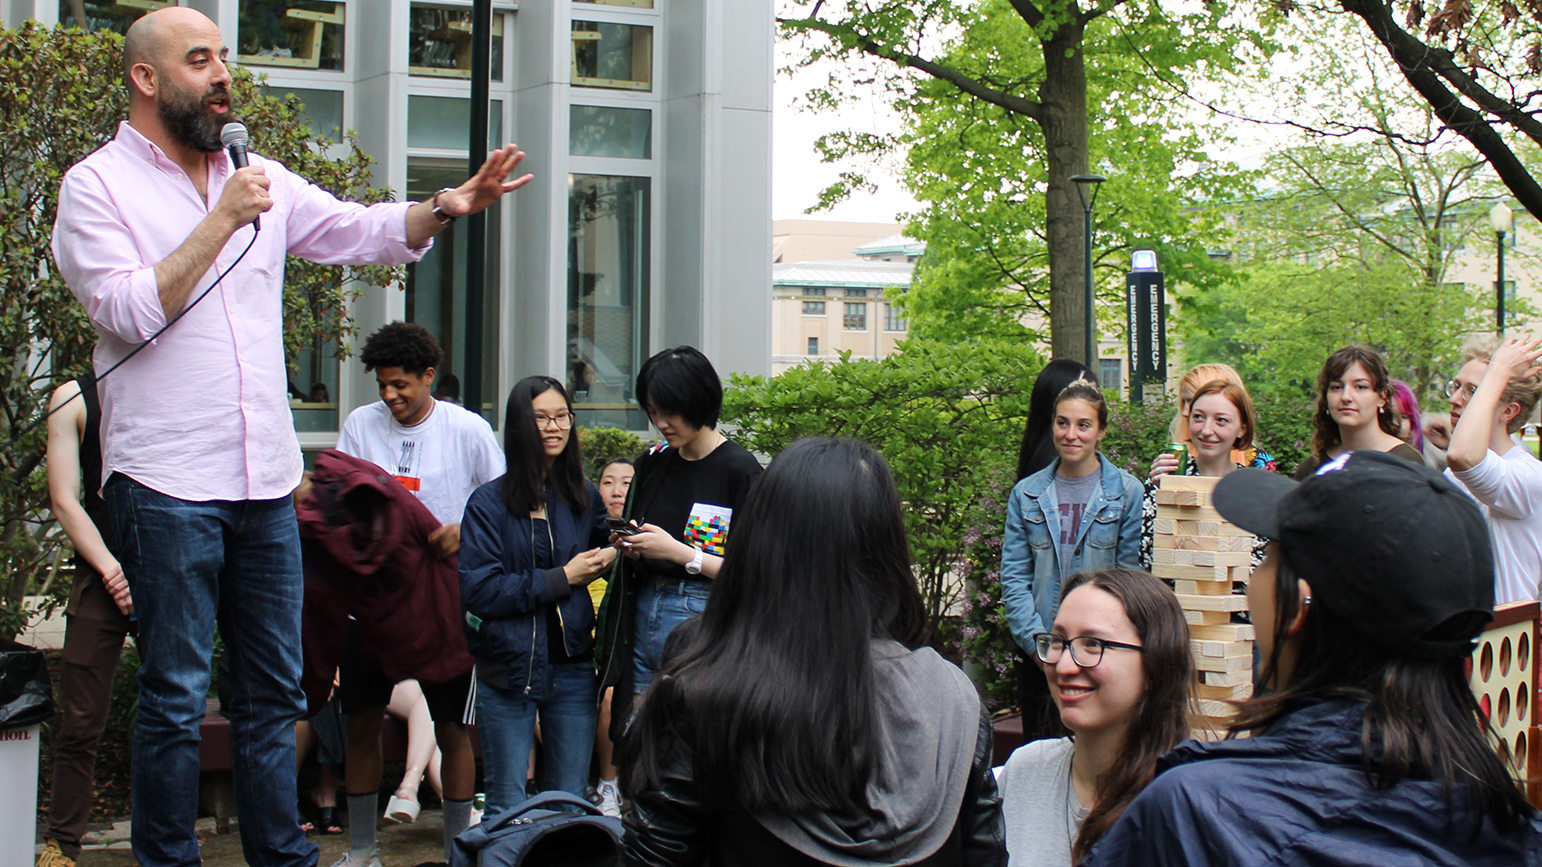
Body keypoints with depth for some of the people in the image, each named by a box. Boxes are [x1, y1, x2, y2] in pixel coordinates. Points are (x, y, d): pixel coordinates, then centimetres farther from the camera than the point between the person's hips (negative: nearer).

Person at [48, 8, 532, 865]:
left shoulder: (259, 180, 14)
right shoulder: (98, 185, -2)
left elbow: (361, 230, 8)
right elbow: (132, 313, -14)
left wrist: (447, 206, -9)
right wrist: (222, 222, -16)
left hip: (267, 480, 6)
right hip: (166, 481, -5)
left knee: (274, 687, 12)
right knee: (176, 694, 0)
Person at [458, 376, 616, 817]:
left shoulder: (584, 498, 9)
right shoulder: (490, 503, -3)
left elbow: (602, 557, 21)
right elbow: (478, 591, -12)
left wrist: (611, 557, -3)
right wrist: (561, 579, -11)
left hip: (572, 666, 3)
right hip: (508, 667, -3)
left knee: (572, 804, 7)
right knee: (506, 808, 3)